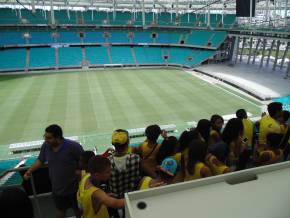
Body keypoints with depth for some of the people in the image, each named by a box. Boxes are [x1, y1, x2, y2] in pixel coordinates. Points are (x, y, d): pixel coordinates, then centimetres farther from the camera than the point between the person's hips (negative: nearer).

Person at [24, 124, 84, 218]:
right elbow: (40, 160, 7)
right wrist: (29, 171, -2)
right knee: (60, 210, 28)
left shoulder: (73, 146, -26)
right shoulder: (45, 145, -11)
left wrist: (79, 171, -23)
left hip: (74, 188, -4)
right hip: (57, 188, 4)